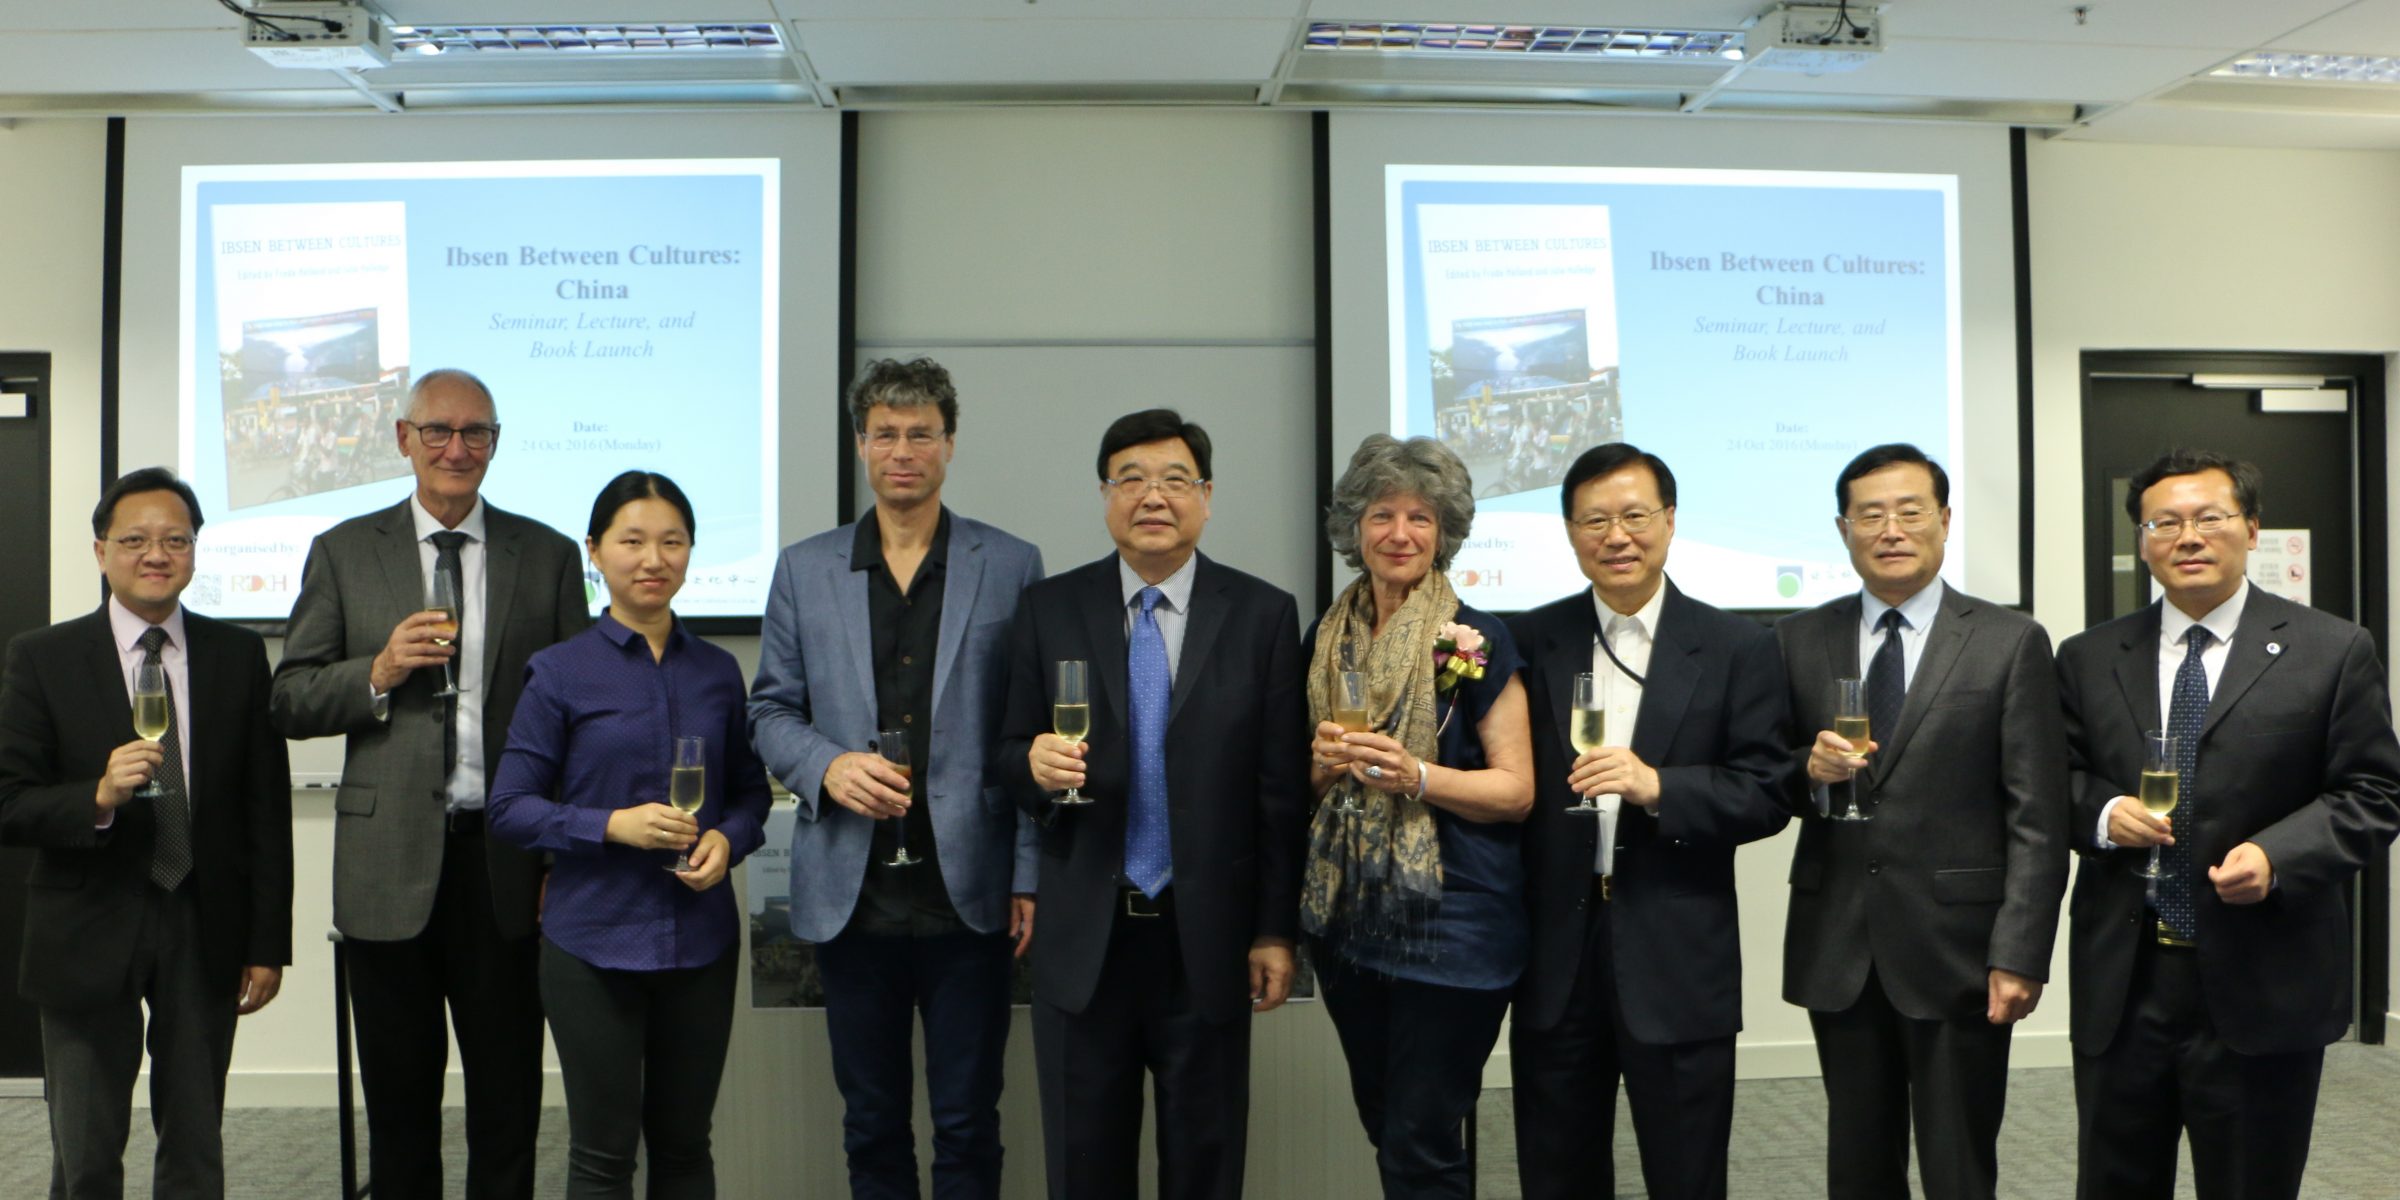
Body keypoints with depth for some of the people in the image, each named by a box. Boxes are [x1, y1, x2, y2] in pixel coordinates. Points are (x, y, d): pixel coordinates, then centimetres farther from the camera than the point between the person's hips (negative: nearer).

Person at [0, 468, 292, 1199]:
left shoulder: (239, 654, 3)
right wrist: (97, 799, -26)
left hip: (206, 935, 1)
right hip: (88, 937, -1)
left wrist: (268, 943, 0)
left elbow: (267, 809, 3)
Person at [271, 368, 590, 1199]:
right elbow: (291, 702, 5)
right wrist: (379, 673, -15)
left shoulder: (548, 555, 6)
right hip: (390, 859, 0)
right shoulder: (343, 553, 6)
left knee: (510, 1096, 9)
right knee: (399, 1097, 12)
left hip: (507, 858, 0)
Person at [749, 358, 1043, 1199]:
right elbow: (772, 711, 10)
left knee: (967, 1126, 6)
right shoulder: (804, 569, 8)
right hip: (851, 894, 2)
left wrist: (1028, 878, -3)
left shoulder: (1010, 566, 3)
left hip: (969, 894, -2)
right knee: (871, 1122, 13)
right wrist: (828, 765, -12)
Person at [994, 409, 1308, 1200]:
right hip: (1084, 937, 1)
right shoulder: (1049, 609, 3)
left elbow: (1282, 788, -2)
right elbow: (1008, 752, 5)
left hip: (1209, 939, -1)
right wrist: (1036, 764, -19)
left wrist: (1276, 931, -3)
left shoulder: (1263, 614, -1)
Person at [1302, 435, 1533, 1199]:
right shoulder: (1326, 638, 8)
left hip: (1450, 924, -5)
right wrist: (1323, 763, -6)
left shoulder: (1475, 640, -7)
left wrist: (1415, 775, -22)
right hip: (1346, 918, 5)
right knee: (1384, 1129, 17)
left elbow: (1516, 788, -8)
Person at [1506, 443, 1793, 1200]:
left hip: (1678, 963, -2)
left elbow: (1767, 796, -6)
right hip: (1555, 959, 2)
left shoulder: (1737, 648, 0)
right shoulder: (1531, 641, 4)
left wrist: (1658, 787, -20)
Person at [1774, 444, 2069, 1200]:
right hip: (1837, 948, 3)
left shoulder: (2011, 643, -1)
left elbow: (2036, 819, -5)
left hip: (1956, 948, -2)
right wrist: (1810, 770, -13)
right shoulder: (1799, 641, 7)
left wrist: (2019, 954, -11)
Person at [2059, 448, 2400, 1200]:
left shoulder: (2332, 652, 0)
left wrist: (2277, 855, -17)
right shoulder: (2088, 659, 7)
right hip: (2120, 983, 2)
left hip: (2262, 989, -2)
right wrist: (2102, 814, -11)